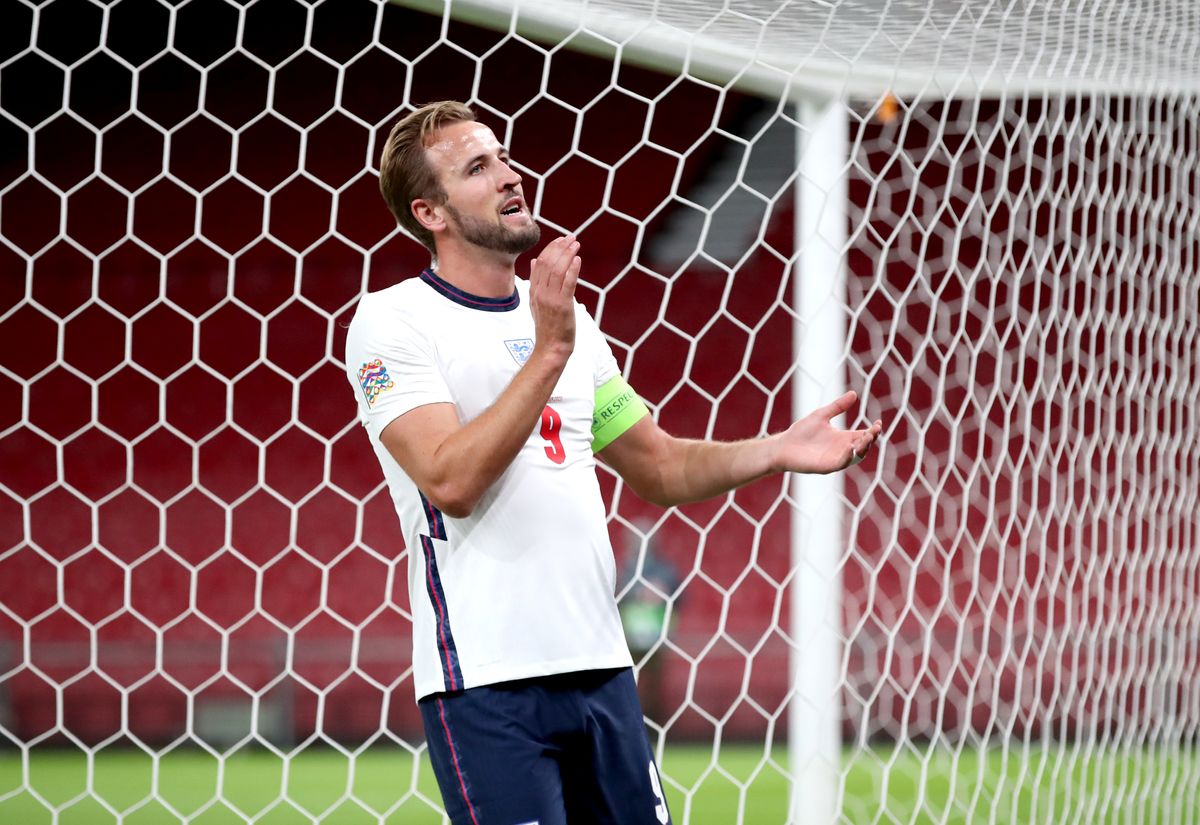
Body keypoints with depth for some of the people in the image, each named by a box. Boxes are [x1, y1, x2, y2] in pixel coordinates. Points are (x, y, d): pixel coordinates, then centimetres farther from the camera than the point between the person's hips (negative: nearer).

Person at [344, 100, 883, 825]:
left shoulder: (564, 316, 17)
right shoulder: (393, 321, -4)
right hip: (485, 678, -7)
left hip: (600, 667, 7)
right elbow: (452, 480, -17)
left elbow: (657, 467, 21)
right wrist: (549, 352, -20)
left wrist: (777, 452, 5)